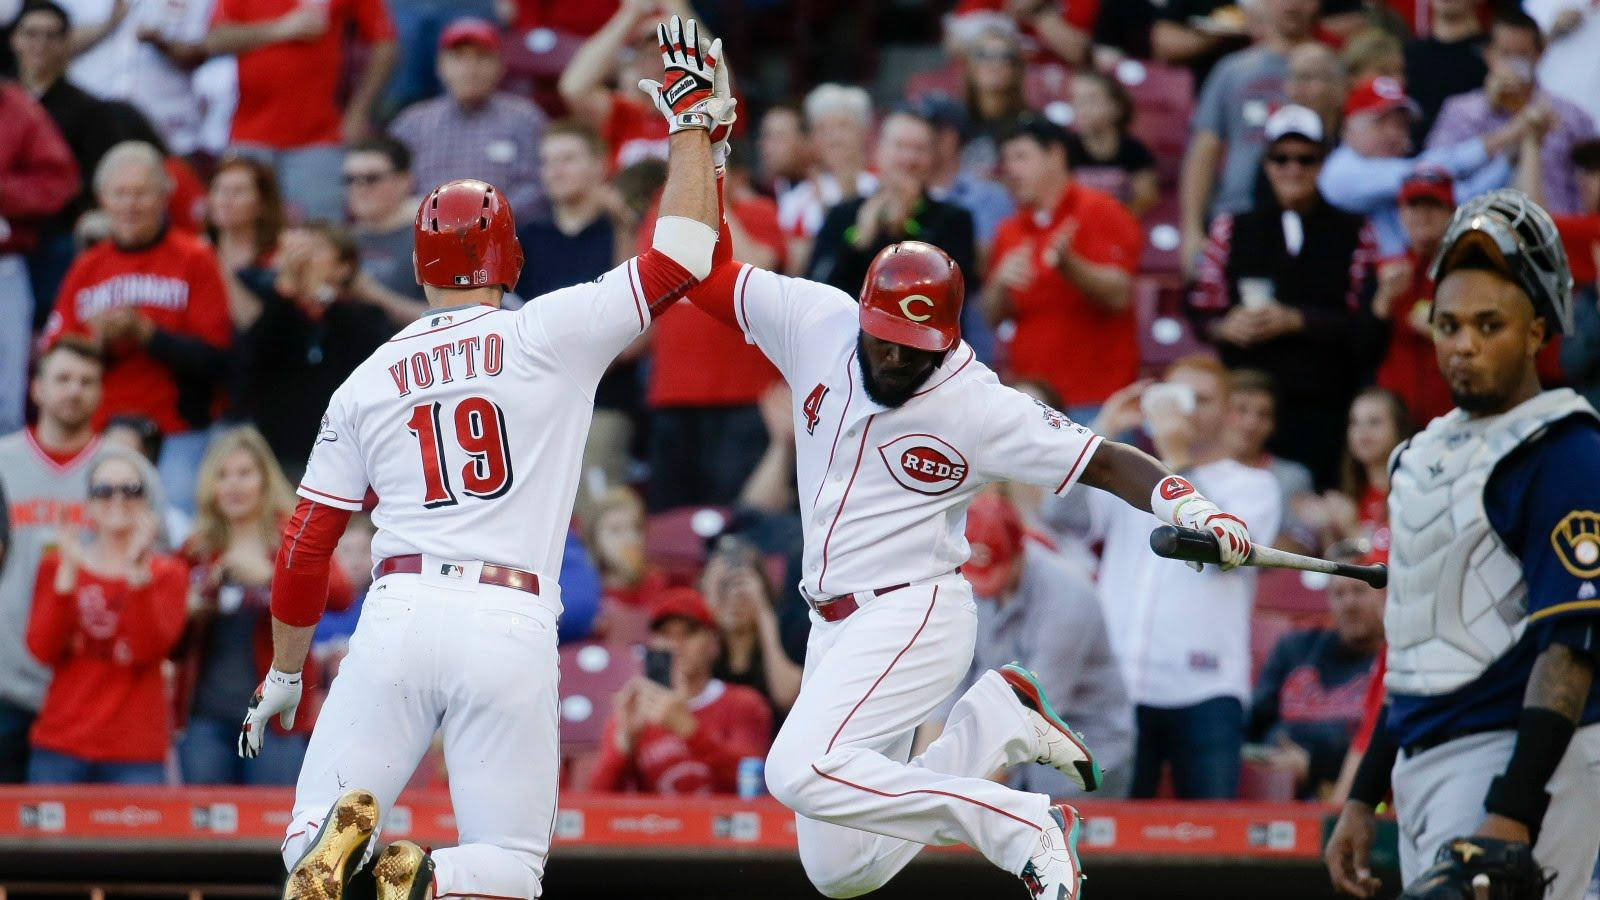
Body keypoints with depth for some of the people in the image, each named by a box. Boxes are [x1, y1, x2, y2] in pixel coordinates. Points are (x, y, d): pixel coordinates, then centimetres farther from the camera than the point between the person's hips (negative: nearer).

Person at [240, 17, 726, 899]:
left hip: (399, 615, 1)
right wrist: (693, 121, 19)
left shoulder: (366, 383, 14)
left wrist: (282, 676, 26)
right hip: (512, 627, -1)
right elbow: (681, 257, 9)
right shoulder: (549, 336, 7)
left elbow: (303, 550, 15)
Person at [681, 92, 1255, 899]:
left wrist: (1188, 506, -31)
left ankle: (1023, 831, -21)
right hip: (835, 623, 7)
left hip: (914, 614, -7)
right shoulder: (815, 324, -3)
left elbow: (1102, 462, -12)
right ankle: (991, 721, 18)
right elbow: (707, 274, 5)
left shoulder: (977, 407, -16)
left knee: (799, 770, -31)